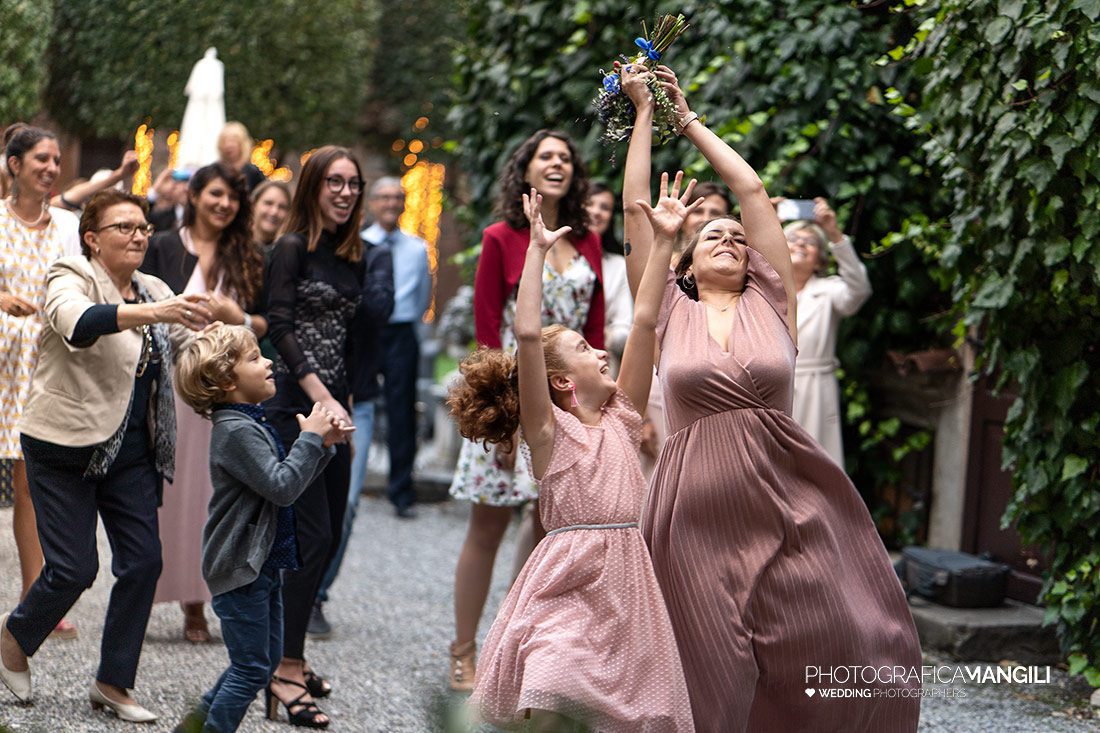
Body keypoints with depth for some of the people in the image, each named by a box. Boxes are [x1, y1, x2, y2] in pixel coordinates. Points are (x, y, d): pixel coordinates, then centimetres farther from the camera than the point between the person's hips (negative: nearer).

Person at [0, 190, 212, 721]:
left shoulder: (154, 292, 13)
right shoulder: (70, 279, -9)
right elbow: (78, 321, -32)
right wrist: (154, 312, -46)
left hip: (132, 452, 6)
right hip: (66, 447, -6)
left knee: (143, 561, 0)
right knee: (74, 568, -5)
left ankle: (113, 682, 14)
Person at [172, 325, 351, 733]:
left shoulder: (252, 423, 11)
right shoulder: (237, 431, -21)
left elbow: (287, 483, 16)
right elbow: (282, 487, -29)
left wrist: (323, 446, 3)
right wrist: (310, 438, -21)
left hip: (262, 564, 10)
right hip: (239, 568, -10)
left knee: (268, 658, 19)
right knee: (251, 667, -3)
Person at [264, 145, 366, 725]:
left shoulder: (352, 257, 14)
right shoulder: (294, 247, -7)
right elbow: (281, 328, -14)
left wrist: (346, 405, 15)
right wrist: (323, 399, -20)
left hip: (333, 404, 8)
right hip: (294, 404, -8)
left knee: (329, 535, 9)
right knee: (314, 535, -12)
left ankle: (290, 655, 19)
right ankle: (286, 672, -7)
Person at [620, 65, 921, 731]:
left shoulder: (772, 304, 10)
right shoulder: (669, 314, 9)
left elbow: (753, 190, 11)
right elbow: (636, 207, 9)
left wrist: (690, 120, 21)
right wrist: (645, 113, 17)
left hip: (789, 505, 1)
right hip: (699, 508, -1)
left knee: (847, 658, -4)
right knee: (716, 680, 1)